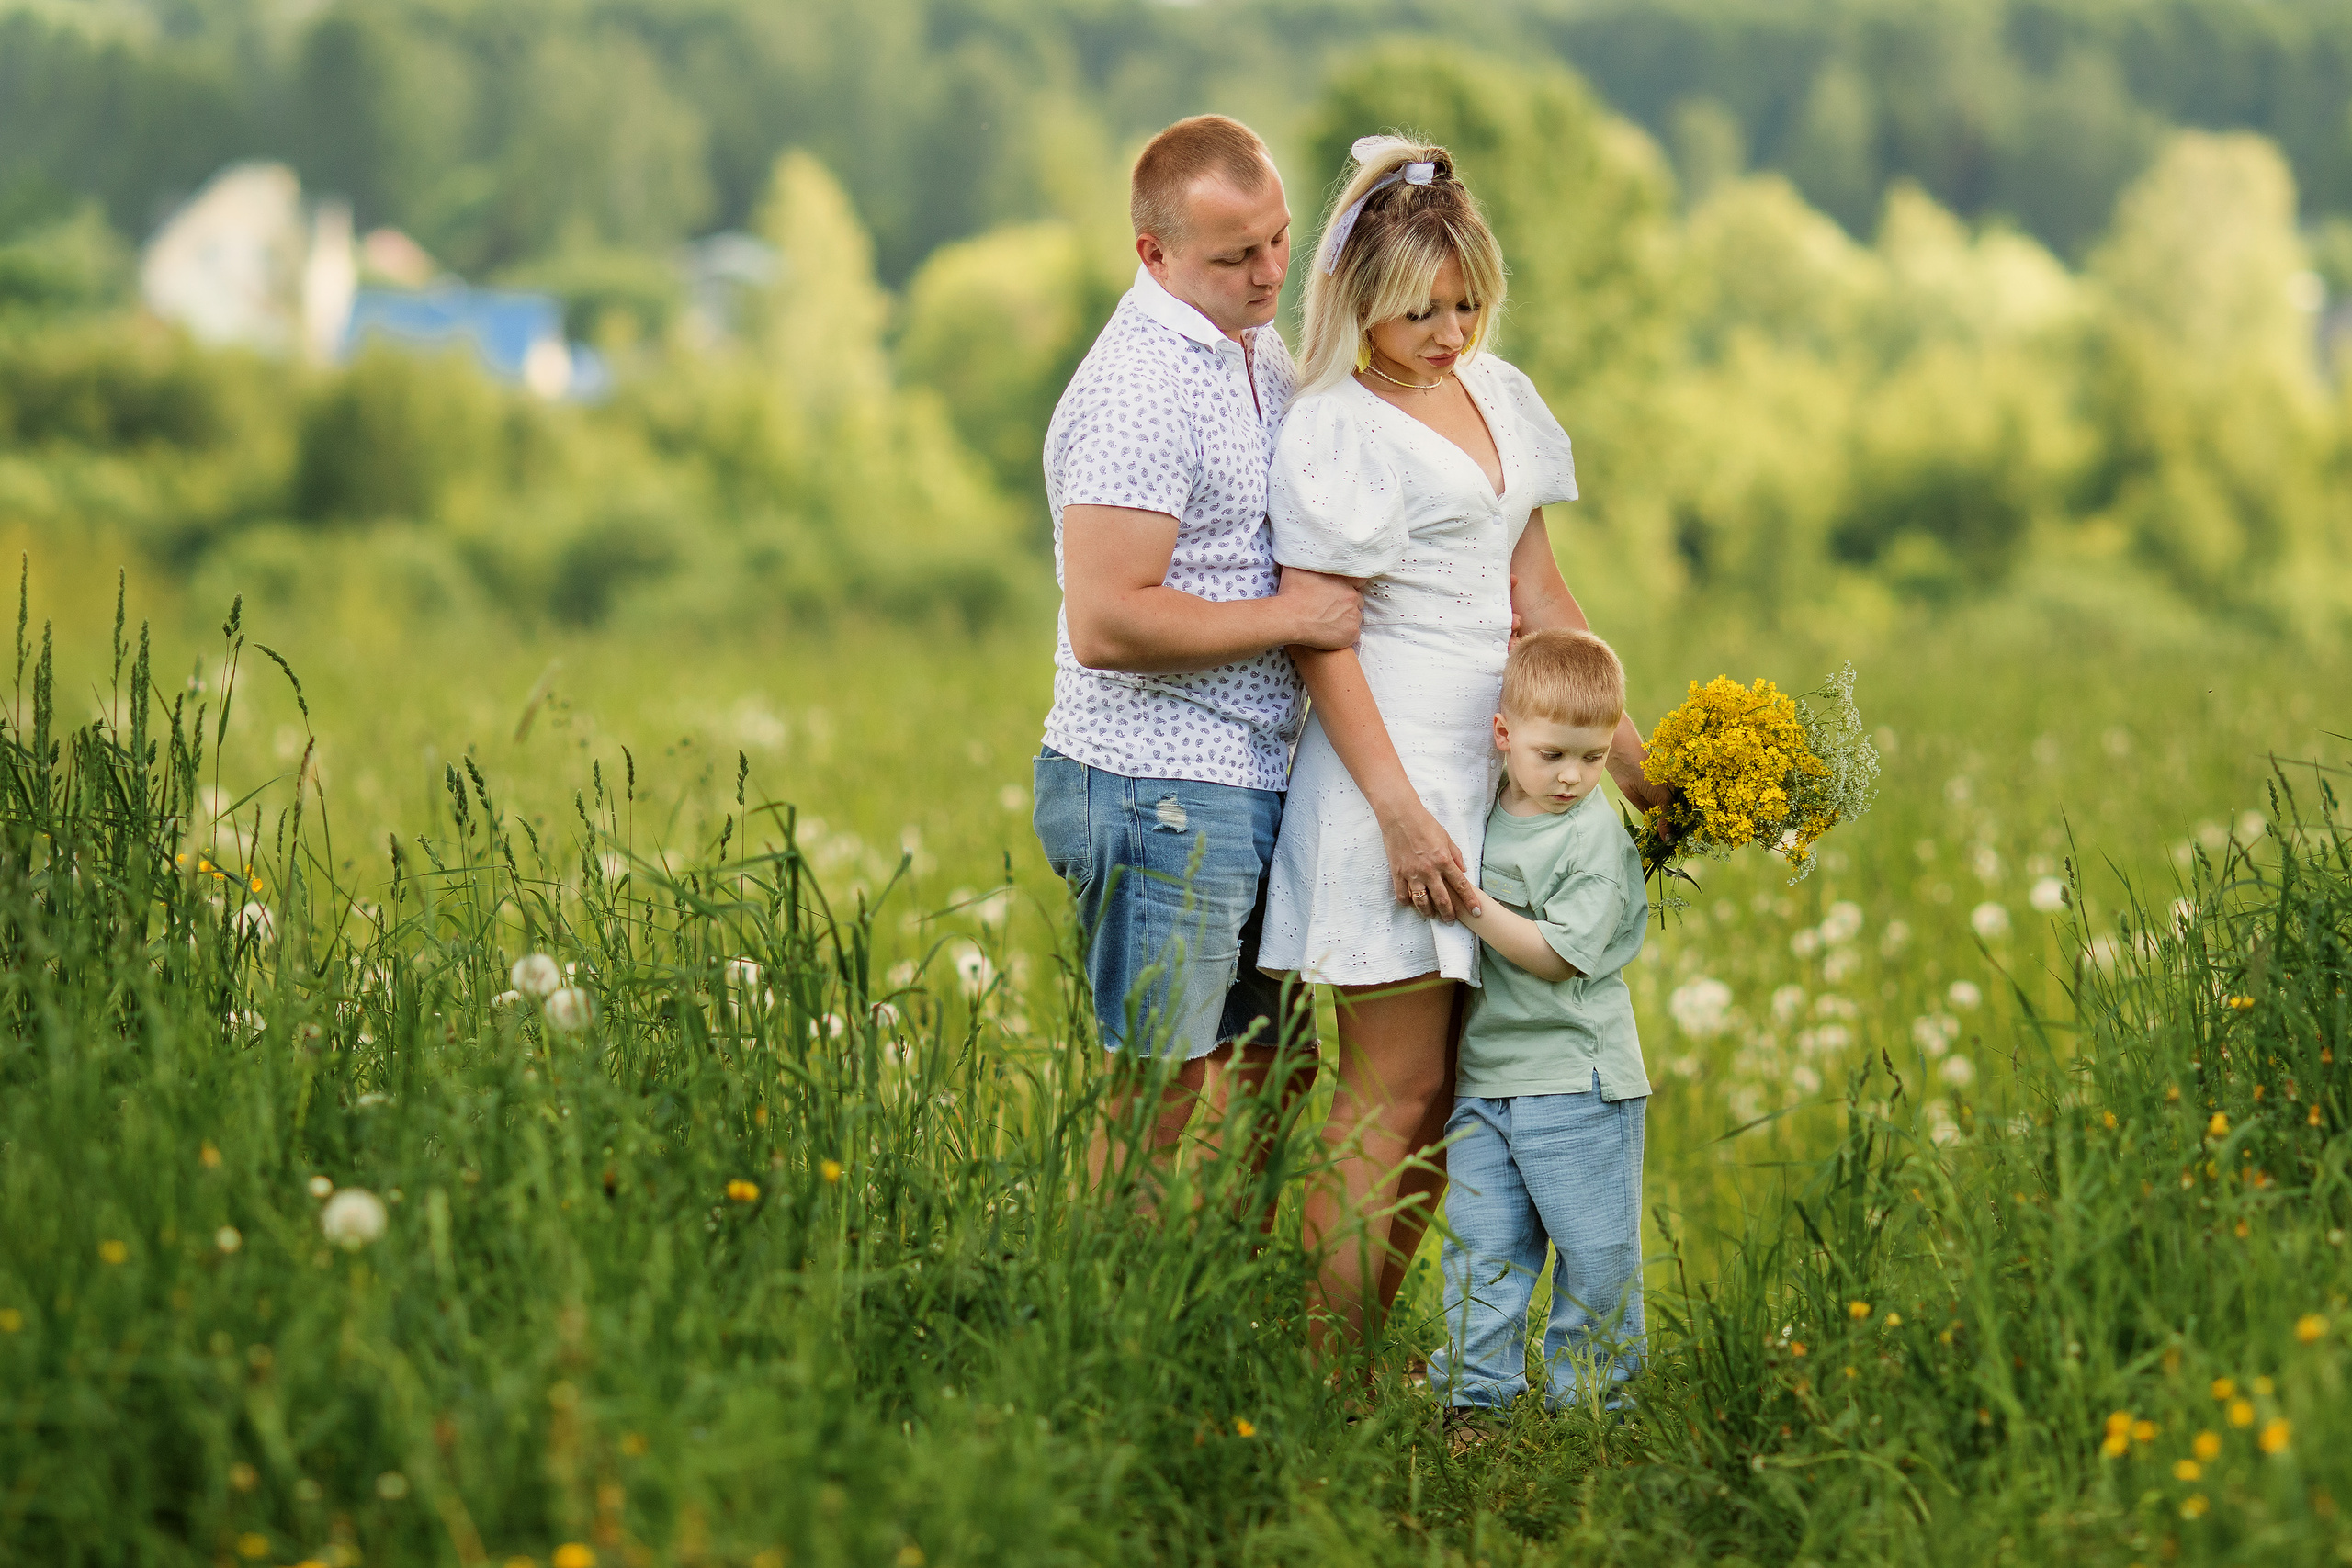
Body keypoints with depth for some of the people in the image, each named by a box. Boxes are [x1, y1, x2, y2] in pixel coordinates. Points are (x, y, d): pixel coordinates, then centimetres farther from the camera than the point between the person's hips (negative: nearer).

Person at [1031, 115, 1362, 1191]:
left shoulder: (1261, 352, 12)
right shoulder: (1140, 390, -19)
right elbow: (1106, 624, -26)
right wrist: (1289, 616, -18)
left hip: (1250, 781, 10)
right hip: (1160, 788, -9)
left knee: (1267, 1070, 14)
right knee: (1162, 1095, -4)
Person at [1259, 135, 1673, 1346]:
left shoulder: (1498, 396, 13)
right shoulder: (1335, 430, -10)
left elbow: (1536, 592, 18)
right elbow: (1321, 640, -13)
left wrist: (1633, 760, 17)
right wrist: (1400, 812, -18)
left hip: (1487, 767, 8)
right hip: (1387, 768, -8)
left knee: (1443, 1096, 7)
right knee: (1394, 1097, -6)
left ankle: (1358, 1362, 13)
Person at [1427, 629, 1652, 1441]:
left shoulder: (1597, 837, -11)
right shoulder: (1479, 814, 6)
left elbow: (1559, 954, -18)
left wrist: (1477, 909, -23)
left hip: (1575, 1079, -5)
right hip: (1484, 1076, 5)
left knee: (1595, 1251, 2)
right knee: (1481, 1244, 6)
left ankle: (1587, 1397, 14)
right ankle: (1474, 1395, 12)